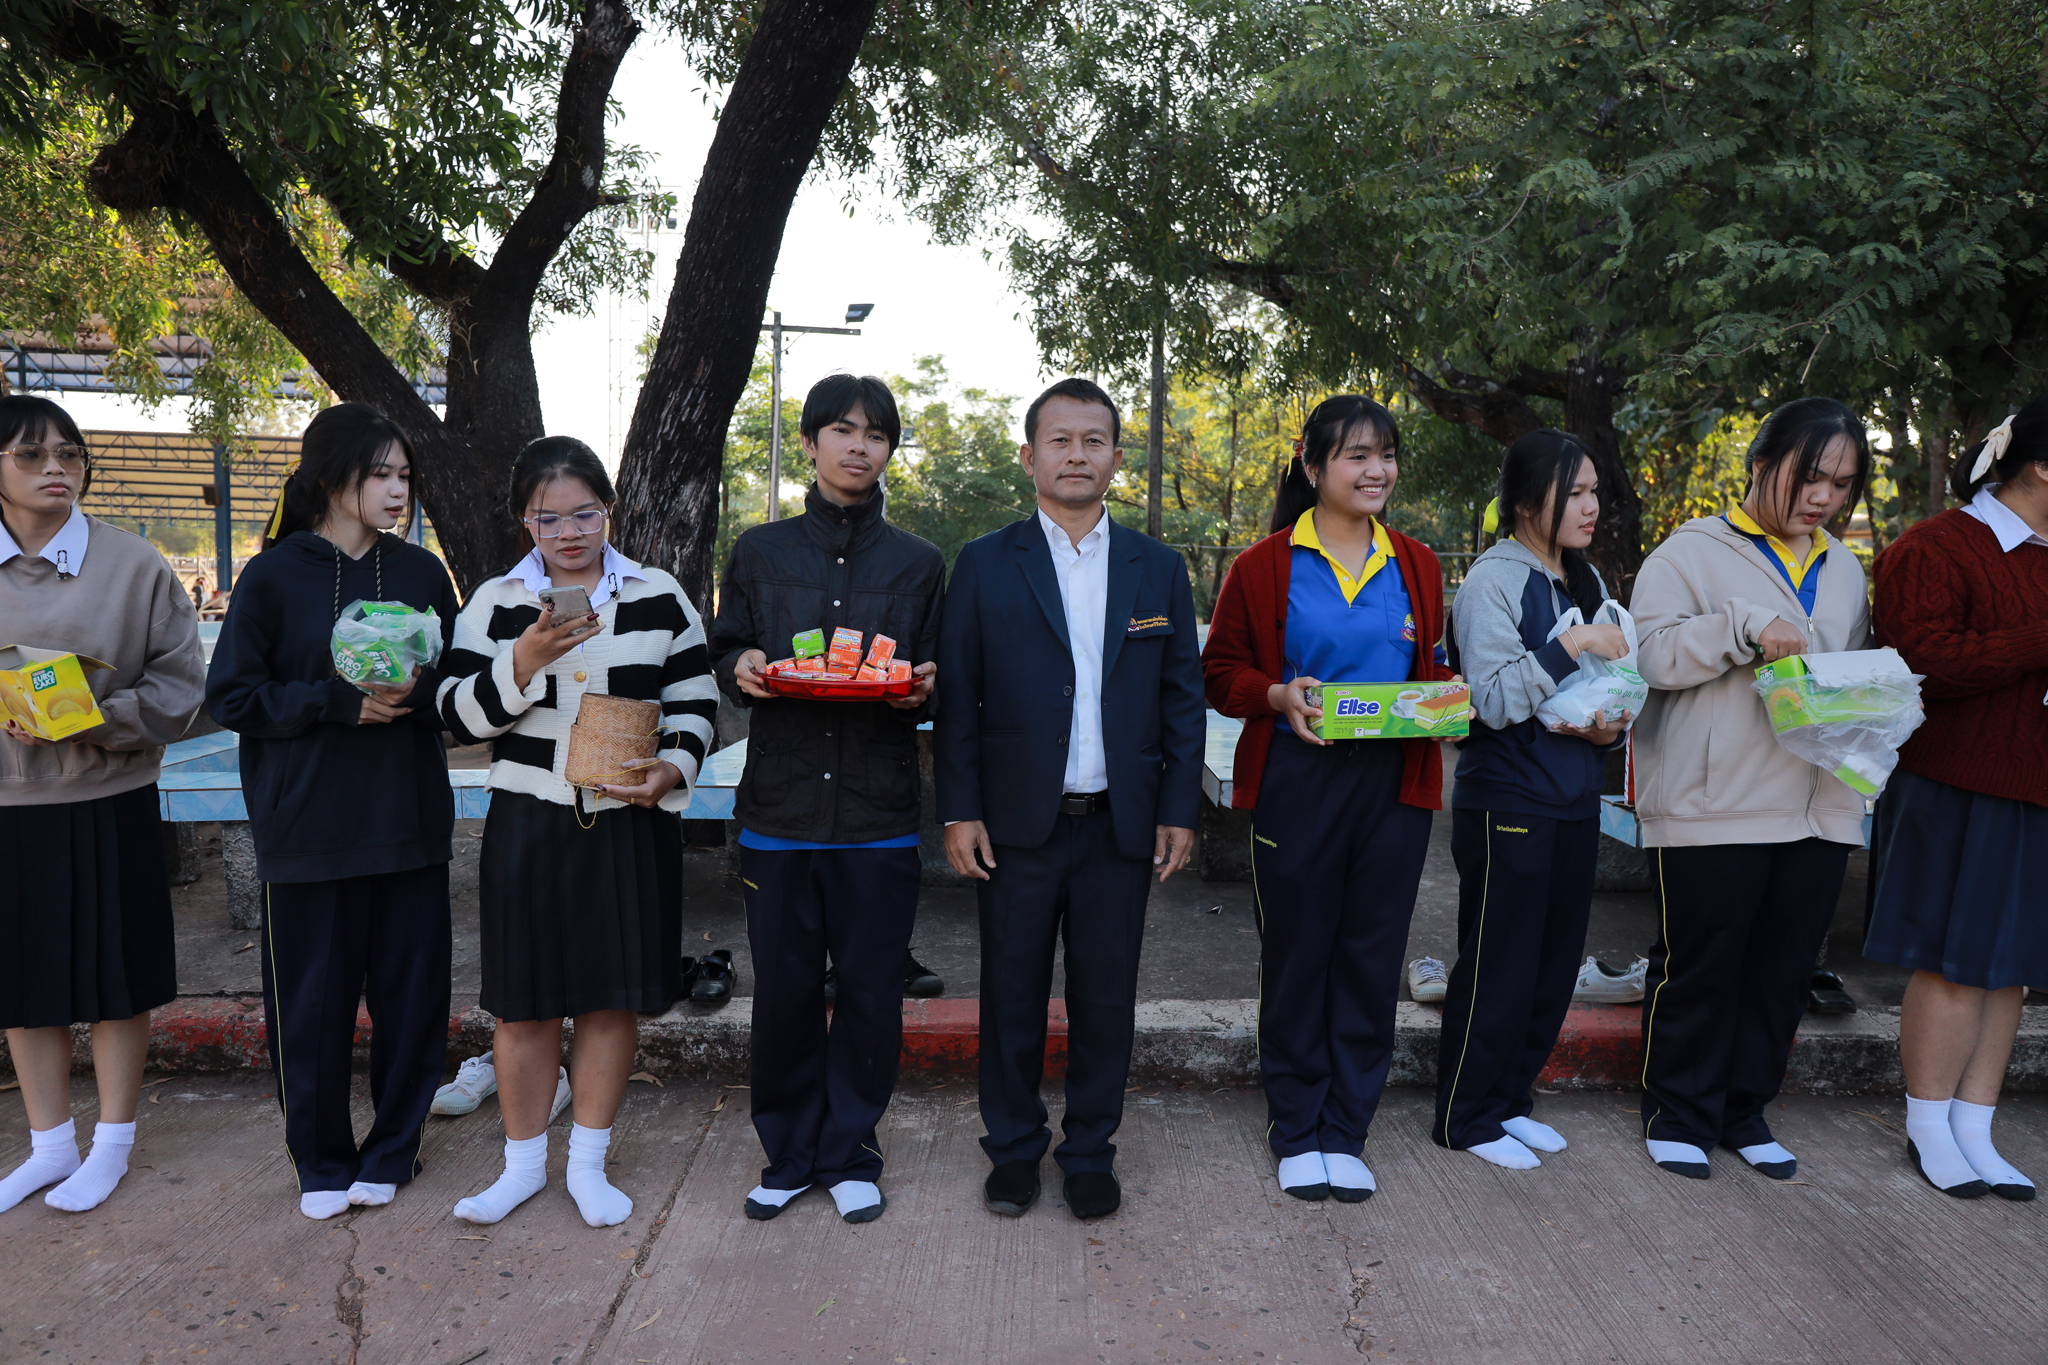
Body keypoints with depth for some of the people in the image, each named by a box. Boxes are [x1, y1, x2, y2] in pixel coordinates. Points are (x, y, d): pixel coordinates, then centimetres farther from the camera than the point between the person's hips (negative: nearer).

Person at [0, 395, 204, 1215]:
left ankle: (112, 1143, 24)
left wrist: (88, 719, -19)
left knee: (115, 980, 7)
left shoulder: (133, 565, -4)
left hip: (107, 806, -3)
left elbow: (178, 691, -5)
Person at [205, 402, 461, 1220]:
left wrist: (419, 690, -10)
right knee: (312, 1000, 6)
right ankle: (322, 1161, 25)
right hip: (307, 826, -2)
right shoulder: (274, 577, -1)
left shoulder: (421, 574, 7)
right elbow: (232, 696, -4)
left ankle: (391, 1151, 24)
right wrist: (340, 701, -15)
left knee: (411, 992, 6)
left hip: (409, 821, 2)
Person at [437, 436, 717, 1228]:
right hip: (529, 827, 0)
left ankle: (588, 1164, 26)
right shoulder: (495, 603, 3)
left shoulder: (660, 598, 3)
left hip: (632, 826, 0)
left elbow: (695, 704, 5)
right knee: (524, 1002, 7)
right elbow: (457, 716, -1)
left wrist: (672, 768, -14)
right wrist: (523, 662, -17)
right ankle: (523, 1164, 27)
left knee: (613, 997, 8)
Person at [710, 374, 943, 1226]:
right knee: (783, 989, 5)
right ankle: (789, 1152, 24)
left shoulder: (918, 564, 9)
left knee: (871, 990, 4)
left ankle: (849, 1153, 23)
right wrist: (741, 669, -10)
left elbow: (933, 688, 11)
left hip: (878, 811, 0)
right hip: (780, 802, 0)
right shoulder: (760, 552, 10)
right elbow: (726, 655, 13)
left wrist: (919, 690, -12)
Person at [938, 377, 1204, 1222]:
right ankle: (1013, 1151, 27)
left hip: (1120, 826, 2)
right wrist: (958, 812, -5)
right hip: (1017, 825, -1)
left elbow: (1182, 699, 8)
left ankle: (1090, 1153, 27)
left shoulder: (1159, 570, 8)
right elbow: (956, 698, 0)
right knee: (1012, 996, 9)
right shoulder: (984, 566, 2)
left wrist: (1179, 812, 2)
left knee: (1106, 999, 9)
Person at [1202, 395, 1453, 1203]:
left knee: (1371, 957, 8)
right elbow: (1220, 672, 2)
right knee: (1295, 954, 6)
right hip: (1297, 784, -3)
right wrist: (1279, 695, -17)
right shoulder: (1265, 566, -1)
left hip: (1394, 786, 3)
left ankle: (1345, 1133, 23)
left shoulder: (1417, 566, 10)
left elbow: (1437, 670, 18)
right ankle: (1297, 1133, 22)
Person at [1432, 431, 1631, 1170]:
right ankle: (1466, 1116, 17)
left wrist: (1613, 726, -1)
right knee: (1498, 965, 1)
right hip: (1506, 802, -8)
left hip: (1574, 799, 8)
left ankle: (1509, 1099, 29)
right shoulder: (1494, 578, -12)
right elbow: (1494, 699, -19)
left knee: (1555, 960, 14)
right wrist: (1569, 645, -25)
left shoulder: (1587, 579, 12)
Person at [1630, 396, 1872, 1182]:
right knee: (1699, 966, 3)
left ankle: (1745, 1110, 27)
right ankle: (1680, 1116, 18)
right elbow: (1649, 649, -13)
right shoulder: (1696, 551, -1)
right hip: (1712, 806, -6)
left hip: (1820, 807, 6)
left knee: (1784, 968, 11)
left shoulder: (1845, 569, 19)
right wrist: (1746, 627, -22)